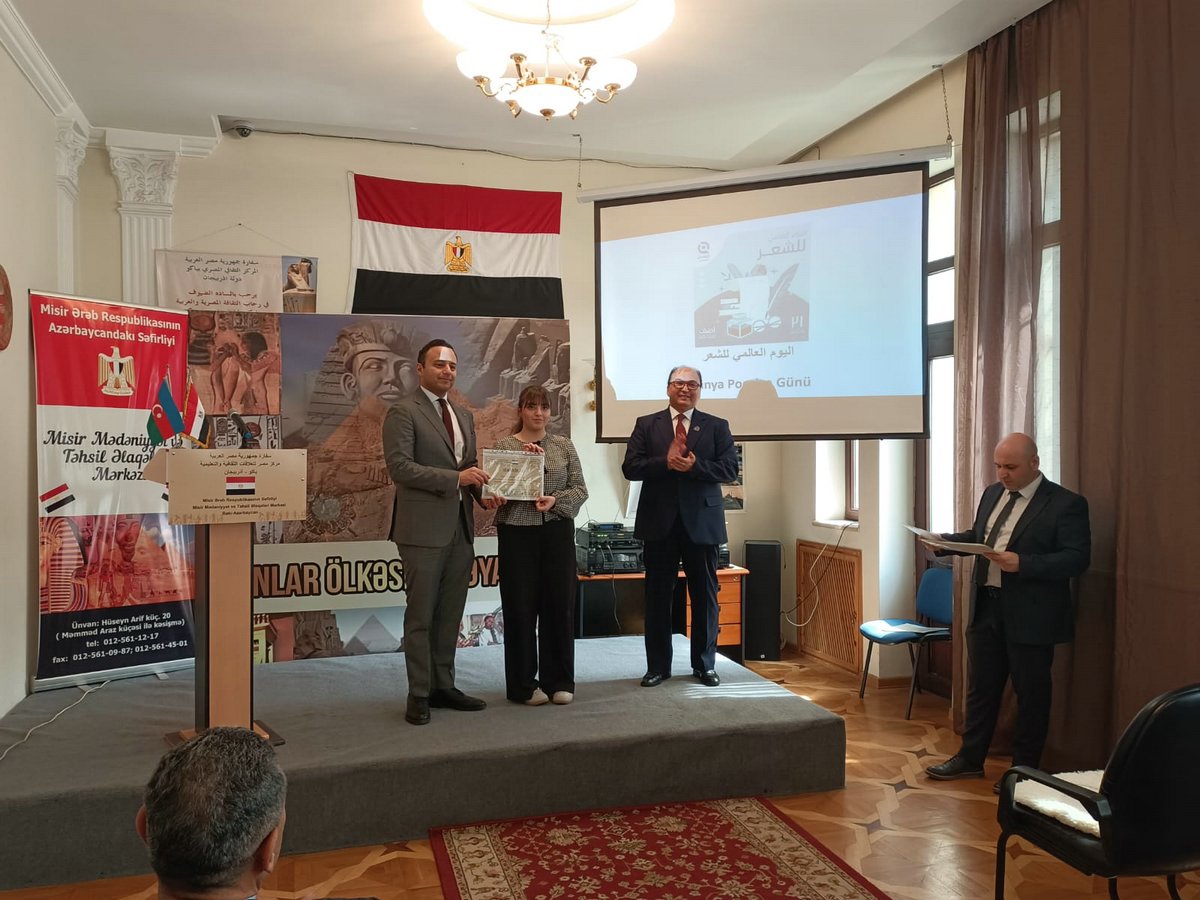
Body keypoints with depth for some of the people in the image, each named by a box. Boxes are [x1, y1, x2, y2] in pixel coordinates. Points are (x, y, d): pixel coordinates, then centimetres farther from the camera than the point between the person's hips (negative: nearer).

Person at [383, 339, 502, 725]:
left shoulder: (464, 416, 17)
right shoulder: (403, 413, -6)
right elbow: (399, 466, -17)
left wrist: (483, 493, 1)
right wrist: (456, 478, -21)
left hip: (460, 527, 7)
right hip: (423, 529, -7)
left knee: (450, 614, 13)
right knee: (420, 615, 1)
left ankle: (443, 686, 24)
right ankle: (419, 694, 12)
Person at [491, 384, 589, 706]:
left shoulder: (564, 446, 7)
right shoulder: (504, 446, 1)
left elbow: (580, 489, 4)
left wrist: (555, 500, -13)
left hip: (558, 532, 2)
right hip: (517, 534, -2)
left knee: (560, 605, 6)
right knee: (521, 608, 3)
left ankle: (558, 680, 20)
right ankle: (523, 684, 16)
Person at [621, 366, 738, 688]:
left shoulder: (717, 426, 6)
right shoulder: (646, 425, 7)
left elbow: (730, 468, -4)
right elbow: (630, 467, -3)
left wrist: (695, 466, -19)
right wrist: (666, 462, -17)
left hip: (702, 522, 0)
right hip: (659, 523, 0)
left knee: (705, 596, 7)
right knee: (657, 596, 6)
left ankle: (704, 665, 21)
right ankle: (658, 666, 18)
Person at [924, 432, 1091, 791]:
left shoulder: (1066, 504, -11)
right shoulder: (993, 494, 10)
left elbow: (1077, 559, -18)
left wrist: (1021, 563, -29)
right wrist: (945, 542, 1)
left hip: (1031, 616, -6)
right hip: (987, 608, 6)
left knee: (1031, 694, 8)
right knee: (981, 686, 16)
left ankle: (1024, 770, 23)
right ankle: (970, 758, 29)